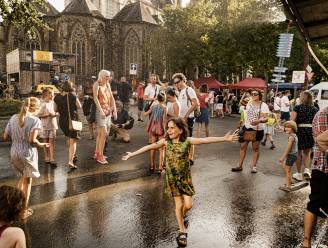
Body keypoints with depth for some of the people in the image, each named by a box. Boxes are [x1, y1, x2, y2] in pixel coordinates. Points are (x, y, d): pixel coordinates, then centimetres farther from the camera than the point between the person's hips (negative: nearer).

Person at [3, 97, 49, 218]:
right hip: (28, 153, -5)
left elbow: (5, 137, 4)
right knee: (27, 181, 13)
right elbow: (32, 140, -23)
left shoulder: (13, 118, 4)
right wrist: (42, 145, -6)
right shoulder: (35, 120, -14)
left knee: (22, 177, 27)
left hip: (14, 153, 5)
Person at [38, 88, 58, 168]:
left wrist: (55, 114, 3)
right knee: (46, 143, 9)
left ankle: (52, 160, 1)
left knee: (52, 142, 0)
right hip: (45, 126, -4)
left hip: (52, 125, 4)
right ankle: (47, 158, 23)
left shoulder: (52, 102, 6)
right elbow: (39, 115, -16)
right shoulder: (42, 104, -11)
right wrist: (49, 115, -21)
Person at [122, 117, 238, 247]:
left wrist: (224, 138, -28)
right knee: (179, 204, 6)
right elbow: (149, 147, -6)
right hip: (172, 178, 0)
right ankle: (182, 231, 27)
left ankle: (182, 217, 39)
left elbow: (206, 140, -21)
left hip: (185, 177, 0)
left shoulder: (187, 141, -14)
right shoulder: (165, 141, -9)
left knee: (188, 205, 2)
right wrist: (132, 154, -4)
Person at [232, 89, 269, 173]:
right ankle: (240, 166, 14)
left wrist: (258, 121, -37)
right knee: (242, 147, 5)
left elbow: (266, 118, -18)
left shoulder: (263, 105, -11)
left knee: (255, 148, 9)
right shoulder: (249, 103, 6)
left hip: (258, 130, -5)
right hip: (247, 128, 5)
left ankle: (254, 166, 22)